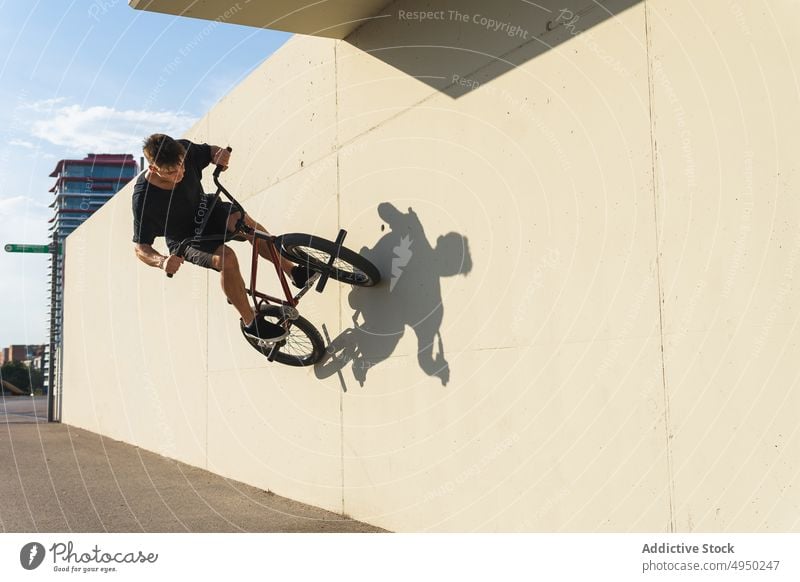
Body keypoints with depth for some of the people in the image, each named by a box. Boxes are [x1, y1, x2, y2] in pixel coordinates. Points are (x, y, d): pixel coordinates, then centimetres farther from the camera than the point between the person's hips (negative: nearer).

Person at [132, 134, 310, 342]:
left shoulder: (184, 151, -21)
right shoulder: (144, 199, -31)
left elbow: (210, 151, 1)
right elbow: (140, 247, -23)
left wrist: (221, 155, -24)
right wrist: (162, 261, -44)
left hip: (207, 210, 4)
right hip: (186, 239, -4)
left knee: (243, 221, -27)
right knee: (226, 258, -31)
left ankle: (292, 271, -14)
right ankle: (250, 322, -16)